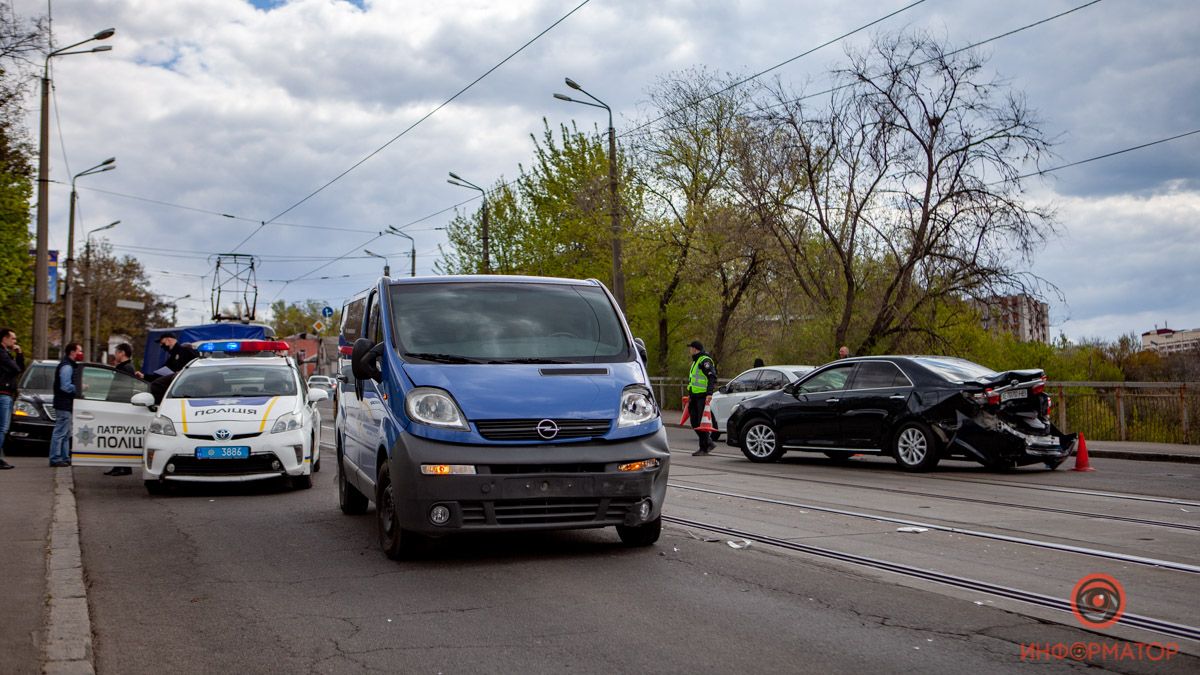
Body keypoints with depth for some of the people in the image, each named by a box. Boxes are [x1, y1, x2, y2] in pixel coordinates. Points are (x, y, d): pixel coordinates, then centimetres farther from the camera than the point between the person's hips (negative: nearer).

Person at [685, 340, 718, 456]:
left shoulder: (705, 360, -11)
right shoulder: (696, 361, 21)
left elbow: (712, 377, -19)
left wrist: (709, 393, -26)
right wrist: (690, 394, 28)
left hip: (703, 397, -10)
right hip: (695, 396, 10)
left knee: (702, 422, -7)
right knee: (695, 422, 9)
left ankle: (704, 448, -1)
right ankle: (709, 443, 20)